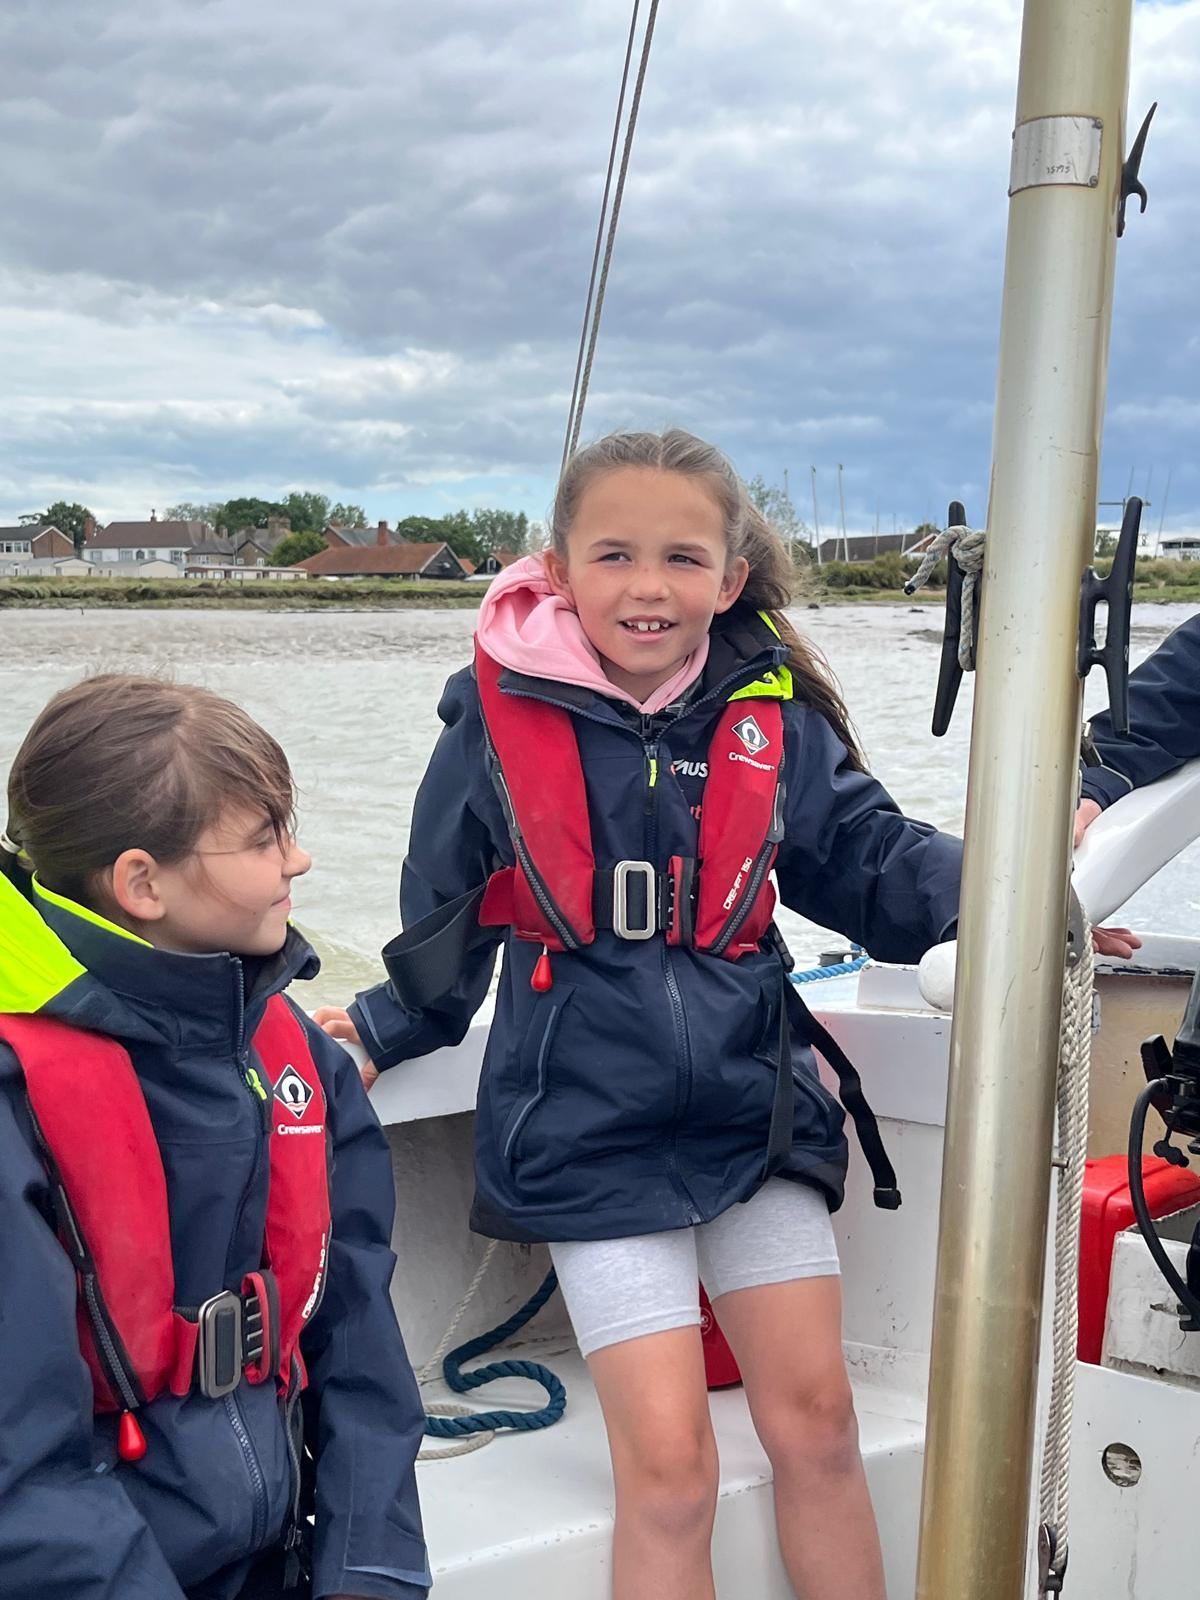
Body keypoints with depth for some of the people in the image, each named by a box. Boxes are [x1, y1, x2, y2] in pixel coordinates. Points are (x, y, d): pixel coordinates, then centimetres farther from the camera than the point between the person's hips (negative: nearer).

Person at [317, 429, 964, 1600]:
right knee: (668, 1462, -4)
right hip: (592, 1133, -2)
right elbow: (447, 918, 6)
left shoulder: (773, 716, 0)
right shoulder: (501, 717, -6)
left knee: (815, 1419, 8)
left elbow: (873, 863, 7)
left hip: (754, 1109, 3)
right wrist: (383, 1033, -2)